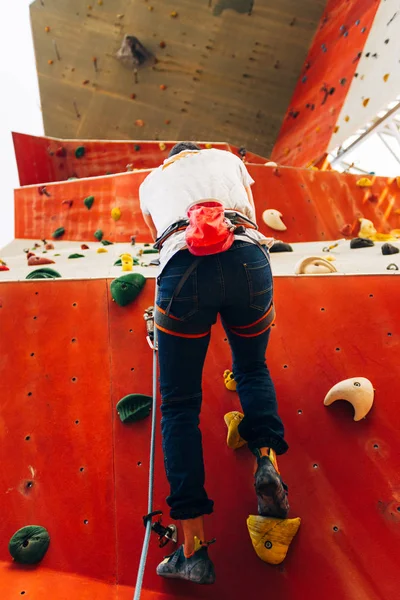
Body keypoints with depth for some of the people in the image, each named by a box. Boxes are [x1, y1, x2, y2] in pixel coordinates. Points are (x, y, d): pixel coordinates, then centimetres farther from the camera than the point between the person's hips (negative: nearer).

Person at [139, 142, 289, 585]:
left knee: (180, 403, 4)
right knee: (252, 369, 25)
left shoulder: (151, 181, 34)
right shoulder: (228, 158, 34)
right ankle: (266, 457, -2)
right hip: (246, 258, 2)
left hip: (184, 265, -1)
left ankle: (194, 550, -1)